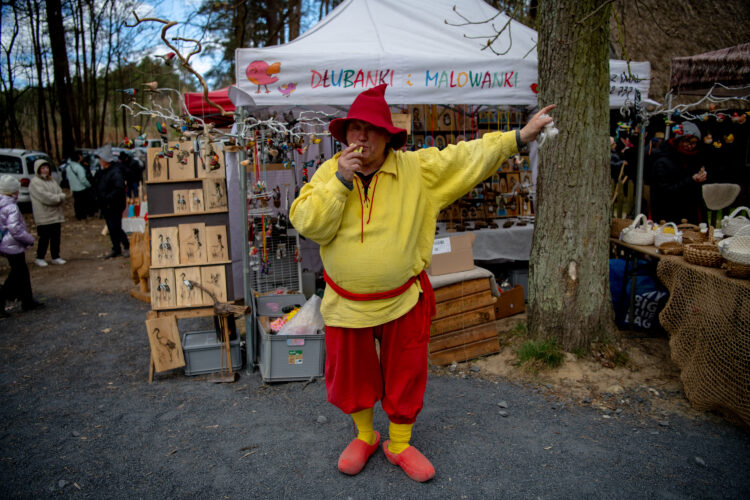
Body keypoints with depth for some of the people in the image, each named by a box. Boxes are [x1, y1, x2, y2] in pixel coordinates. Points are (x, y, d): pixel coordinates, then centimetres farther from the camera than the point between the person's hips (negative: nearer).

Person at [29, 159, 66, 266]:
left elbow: (61, 195, 10)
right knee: (44, 238, -1)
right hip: (44, 216, -7)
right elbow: (45, 197, -18)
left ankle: (55, 257, 20)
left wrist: (61, 197, -12)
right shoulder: (35, 182, -7)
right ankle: (40, 258, 12)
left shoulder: (52, 181, 17)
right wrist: (58, 197, -8)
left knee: (56, 237, 10)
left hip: (56, 215, 7)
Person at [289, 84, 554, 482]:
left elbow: (468, 157, -2)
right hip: (346, 304, 1)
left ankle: (399, 445, 39)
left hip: (403, 301, 0)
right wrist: (340, 179, -22)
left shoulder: (418, 168, -6)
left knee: (405, 378, 13)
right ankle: (365, 437, 44)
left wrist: (519, 136, -4)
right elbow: (307, 224, -13)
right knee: (351, 376, 16)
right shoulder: (329, 172, -3)